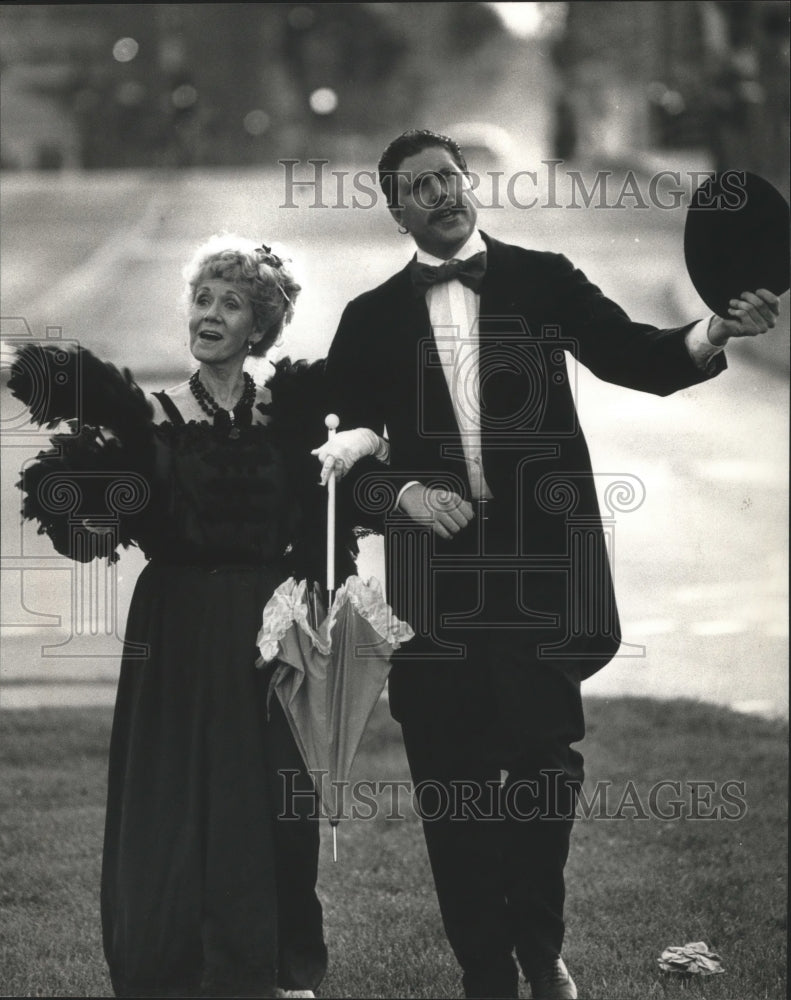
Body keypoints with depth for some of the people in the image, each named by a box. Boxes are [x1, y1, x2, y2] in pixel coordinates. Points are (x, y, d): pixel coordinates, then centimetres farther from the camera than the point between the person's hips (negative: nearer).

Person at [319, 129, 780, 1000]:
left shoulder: (542, 281, 7)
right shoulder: (372, 320, 10)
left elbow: (636, 358, -2)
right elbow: (343, 452, 8)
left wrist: (712, 335, -22)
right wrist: (406, 493, -11)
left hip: (541, 562, -1)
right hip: (436, 572, 1)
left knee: (546, 755, -3)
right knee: (451, 777, 3)